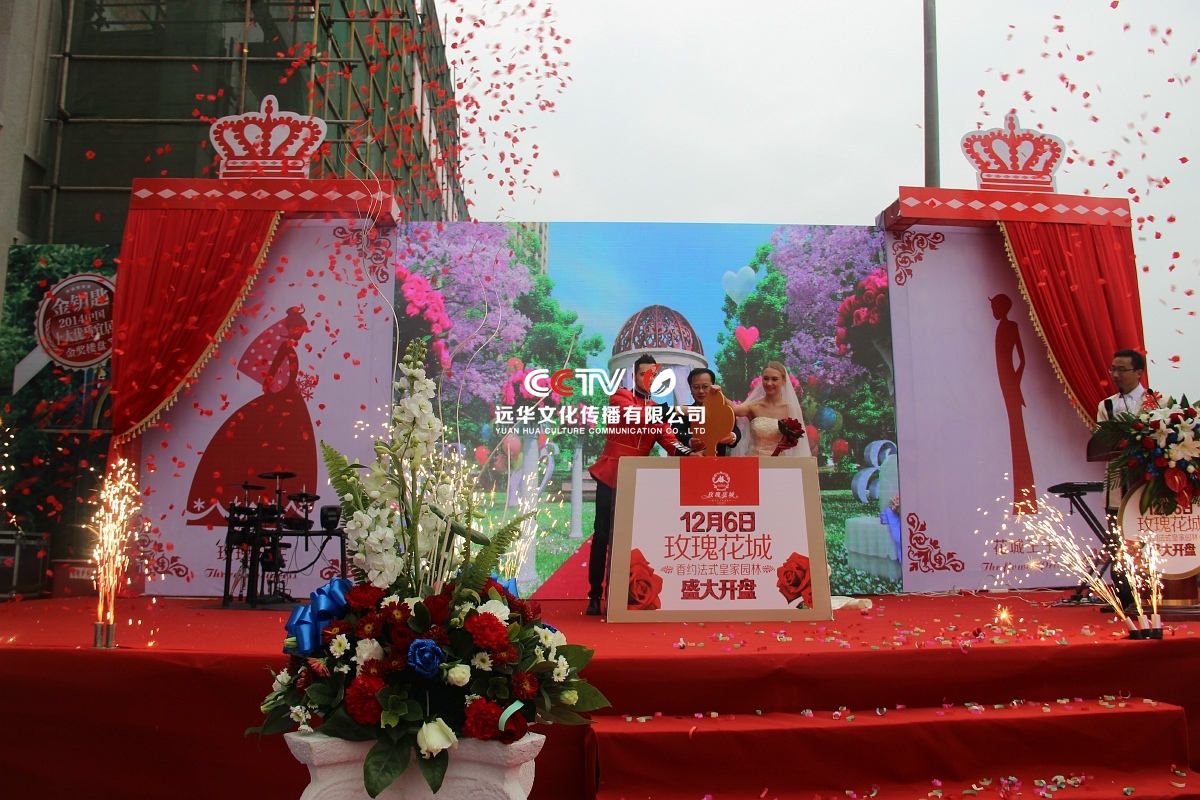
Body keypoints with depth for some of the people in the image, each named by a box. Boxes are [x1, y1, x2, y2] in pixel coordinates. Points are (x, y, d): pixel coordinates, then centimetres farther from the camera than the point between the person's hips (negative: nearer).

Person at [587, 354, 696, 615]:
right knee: (603, 535, -3)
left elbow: (669, 441, -1)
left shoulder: (658, 409, 15)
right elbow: (634, 416, -21)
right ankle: (595, 595, 3)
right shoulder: (620, 397, 1)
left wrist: (686, 452, -22)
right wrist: (663, 412, -35)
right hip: (610, 476, -4)